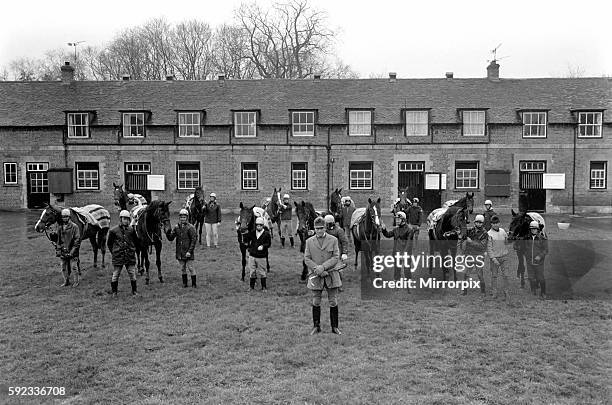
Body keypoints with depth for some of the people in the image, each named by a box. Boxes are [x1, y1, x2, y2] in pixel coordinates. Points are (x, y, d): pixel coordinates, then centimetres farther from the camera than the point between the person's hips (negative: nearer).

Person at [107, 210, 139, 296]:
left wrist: (133, 250, 9)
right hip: (118, 256, -1)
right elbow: (109, 243, 7)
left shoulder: (131, 230, 1)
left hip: (130, 256, 1)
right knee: (116, 274, 6)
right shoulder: (114, 231, -4)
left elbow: (136, 241, 15)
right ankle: (114, 291, 19)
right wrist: (113, 252, 2)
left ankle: (134, 291, 17)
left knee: (132, 273, 6)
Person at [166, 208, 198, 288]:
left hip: (188, 252, -5)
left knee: (190, 267, 0)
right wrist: (167, 232, -16)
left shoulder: (190, 227, -9)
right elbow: (171, 238, 3)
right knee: (182, 268, 13)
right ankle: (184, 283, 25)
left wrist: (189, 251, -15)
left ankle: (194, 283, 10)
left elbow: (194, 240, -10)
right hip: (179, 252, 5)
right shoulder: (176, 227, 5)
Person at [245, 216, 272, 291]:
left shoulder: (266, 234, -6)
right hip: (252, 255, 3)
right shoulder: (252, 232, 6)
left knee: (262, 272, 3)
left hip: (261, 257, -3)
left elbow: (268, 243, -10)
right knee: (252, 272, 8)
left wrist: (263, 246, -26)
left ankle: (264, 287, 15)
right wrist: (248, 245, 13)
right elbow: (246, 238, 23)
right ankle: (252, 287, 19)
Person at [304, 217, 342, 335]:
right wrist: (317, 269, -13)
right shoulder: (309, 241, 4)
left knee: (333, 302, 4)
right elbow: (307, 259, 1)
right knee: (316, 302, 6)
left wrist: (323, 267, -15)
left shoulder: (333, 240, 1)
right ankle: (316, 326, 20)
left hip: (331, 274, 0)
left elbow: (336, 257, -4)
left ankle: (334, 327, 16)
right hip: (315, 275, 0)